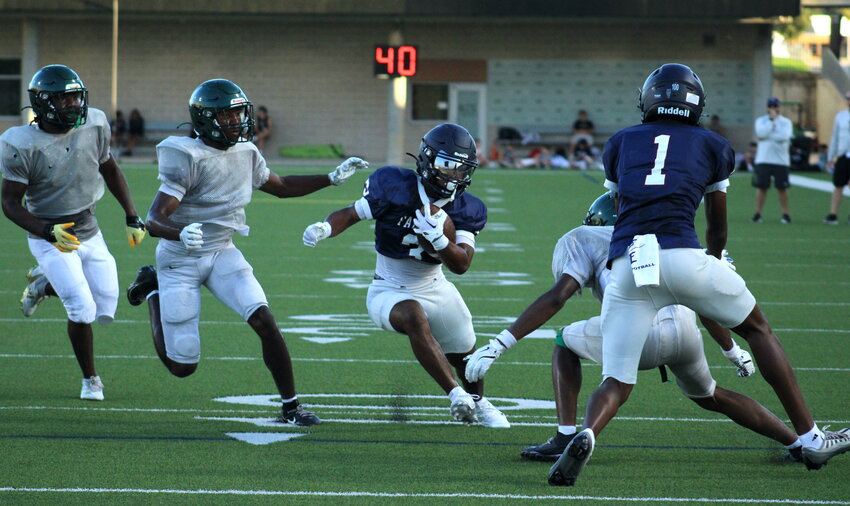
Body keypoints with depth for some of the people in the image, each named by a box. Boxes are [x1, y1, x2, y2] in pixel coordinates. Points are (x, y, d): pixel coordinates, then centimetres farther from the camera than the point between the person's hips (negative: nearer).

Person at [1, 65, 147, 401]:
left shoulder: (93, 126, -7)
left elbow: (110, 170, 11)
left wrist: (132, 216, 8)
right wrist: (48, 232, -30)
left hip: (89, 231, 5)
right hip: (49, 237, -5)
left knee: (105, 312, 4)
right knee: (82, 309, -16)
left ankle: (43, 284, 31)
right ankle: (90, 379, 9)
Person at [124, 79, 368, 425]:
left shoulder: (246, 154, -1)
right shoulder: (188, 159, -22)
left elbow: (281, 187, 18)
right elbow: (154, 220, -27)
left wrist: (332, 179, 8)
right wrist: (182, 234, -48)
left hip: (222, 253, 5)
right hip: (180, 259, -5)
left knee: (265, 322, -17)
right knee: (182, 366, 1)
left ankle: (290, 406, -5)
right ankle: (153, 291, 27)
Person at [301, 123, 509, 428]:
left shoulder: (466, 211, -9)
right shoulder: (396, 187, -20)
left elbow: (461, 265, -17)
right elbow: (351, 214, -14)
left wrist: (438, 239, -35)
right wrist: (325, 228, -35)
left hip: (435, 290, 5)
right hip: (390, 292, -5)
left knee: (465, 354, 20)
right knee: (414, 316, -38)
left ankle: (478, 403, 54)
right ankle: (456, 395, -37)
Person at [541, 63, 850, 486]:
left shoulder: (620, 143, 23)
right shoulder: (712, 146, 20)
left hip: (626, 266, 1)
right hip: (682, 256, -1)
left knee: (616, 383, 8)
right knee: (757, 329, 22)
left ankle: (586, 434, -25)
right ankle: (809, 438, 22)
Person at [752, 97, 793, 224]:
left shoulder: (786, 122, 4)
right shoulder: (761, 121, 8)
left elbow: (784, 136, -14)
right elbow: (761, 132, -13)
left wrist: (765, 137, -11)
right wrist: (772, 119, -11)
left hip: (781, 160, -1)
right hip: (763, 160, 1)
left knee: (782, 187, 1)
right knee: (761, 186, 0)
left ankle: (786, 214, 8)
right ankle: (757, 214, 5)